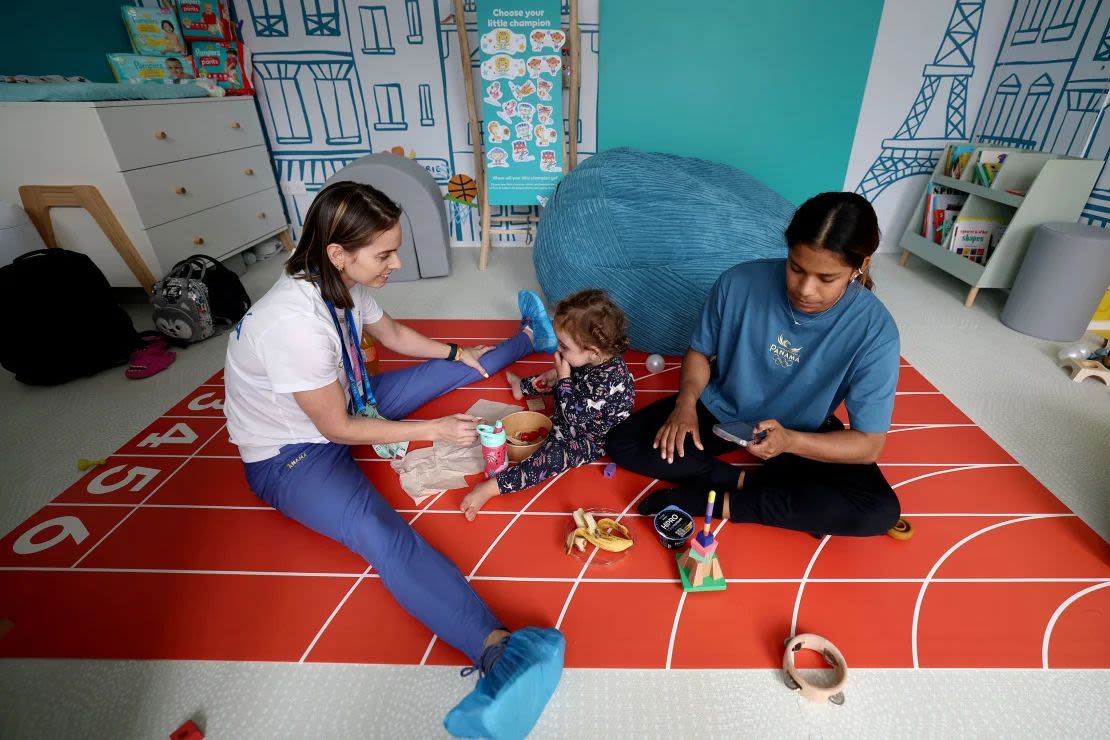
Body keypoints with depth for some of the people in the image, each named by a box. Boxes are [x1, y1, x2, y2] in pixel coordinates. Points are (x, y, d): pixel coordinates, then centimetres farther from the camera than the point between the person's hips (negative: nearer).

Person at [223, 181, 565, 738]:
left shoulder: (340, 283, -10)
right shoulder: (294, 322, -35)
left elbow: (392, 334, 11)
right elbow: (336, 428, -25)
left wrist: (455, 351, 14)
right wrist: (433, 430, -21)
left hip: (341, 403, 9)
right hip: (291, 455, -8)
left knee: (453, 370, 11)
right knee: (380, 531, -36)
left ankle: (529, 339, 34)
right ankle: (497, 649, -52)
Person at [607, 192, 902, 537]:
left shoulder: (875, 331, -23)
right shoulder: (739, 282, -22)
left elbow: (868, 444, -18)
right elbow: (700, 351, -4)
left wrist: (790, 441, -36)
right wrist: (686, 401, -24)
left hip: (801, 435, 0)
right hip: (720, 410, 1)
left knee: (880, 510, -24)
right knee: (622, 443, -15)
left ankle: (720, 502, -18)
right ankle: (743, 481, -14)